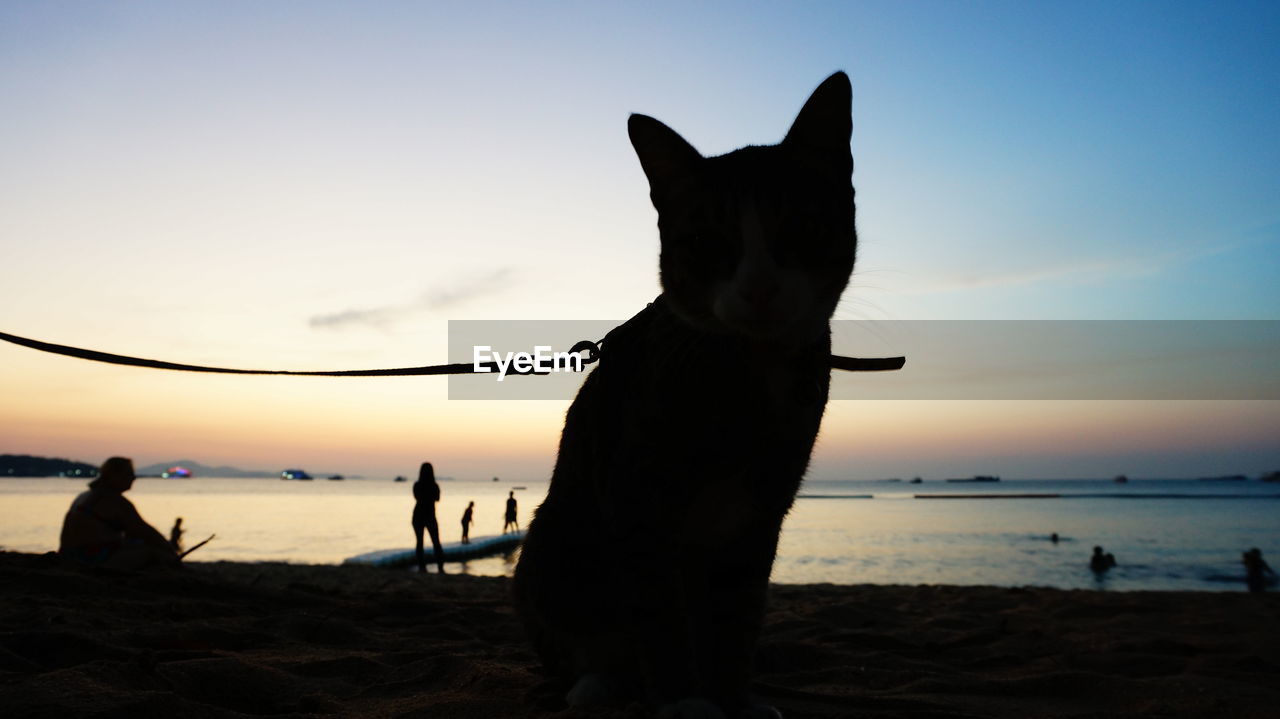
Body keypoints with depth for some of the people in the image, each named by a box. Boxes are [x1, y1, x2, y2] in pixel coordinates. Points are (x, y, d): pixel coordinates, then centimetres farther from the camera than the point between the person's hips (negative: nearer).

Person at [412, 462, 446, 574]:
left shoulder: (417, 485, -11)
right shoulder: (435, 486, -10)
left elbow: (416, 498, 8)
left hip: (418, 516, 0)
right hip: (430, 517, 0)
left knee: (420, 542, 10)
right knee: (436, 542, 7)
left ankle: (422, 566, 3)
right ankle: (440, 566, -5)